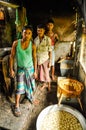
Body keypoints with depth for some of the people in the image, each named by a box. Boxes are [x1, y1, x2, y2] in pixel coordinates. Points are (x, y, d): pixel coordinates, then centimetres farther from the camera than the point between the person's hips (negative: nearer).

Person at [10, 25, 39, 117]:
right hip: (20, 69, -1)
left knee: (31, 85, 18)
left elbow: (34, 58, -5)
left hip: (30, 68, 1)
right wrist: (11, 69, -7)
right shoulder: (16, 43, -14)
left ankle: (31, 98, 47)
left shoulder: (32, 45, -13)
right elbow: (12, 56, -7)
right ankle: (16, 106, 22)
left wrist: (35, 71, -3)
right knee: (19, 88, 4)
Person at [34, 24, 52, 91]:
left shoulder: (48, 39, -15)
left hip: (45, 59, -4)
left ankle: (49, 85, 34)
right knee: (41, 73, 17)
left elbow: (50, 51, -13)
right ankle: (44, 84, 41)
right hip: (38, 59, 4)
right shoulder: (35, 39, -2)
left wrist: (50, 61, -12)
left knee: (46, 73, 9)